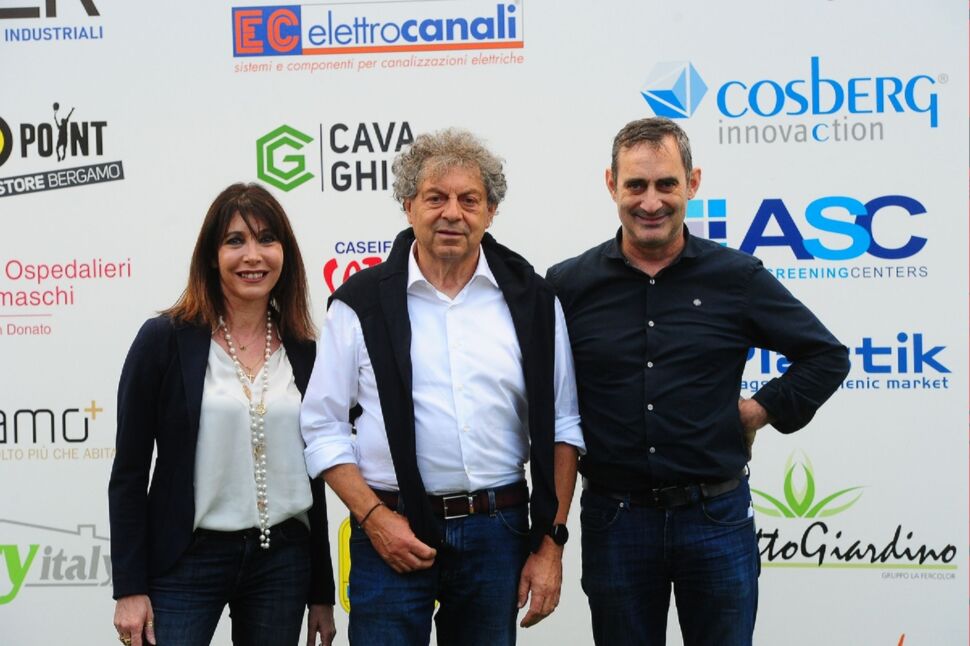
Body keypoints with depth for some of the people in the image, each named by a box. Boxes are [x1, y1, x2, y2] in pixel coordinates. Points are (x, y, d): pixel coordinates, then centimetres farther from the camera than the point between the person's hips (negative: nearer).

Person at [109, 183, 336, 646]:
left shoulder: (303, 353, 6)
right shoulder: (165, 339, -4)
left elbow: (312, 478, 11)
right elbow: (129, 472, -4)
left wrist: (322, 593, 12)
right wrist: (129, 589, -8)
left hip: (284, 561, 3)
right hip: (187, 560, -3)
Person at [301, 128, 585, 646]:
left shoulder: (531, 299, 4)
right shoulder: (362, 303, -1)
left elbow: (560, 427, 5)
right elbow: (323, 428, 0)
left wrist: (550, 544, 0)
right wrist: (374, 517, -10)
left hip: (497, 532, 2)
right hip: (394, 534, -1)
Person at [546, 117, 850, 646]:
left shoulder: (738, 278, 0)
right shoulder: (568, 285, 0)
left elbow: (826, 357, 8)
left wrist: (763, 409, 0)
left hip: (716, 518, 0)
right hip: (614, 518, 0)